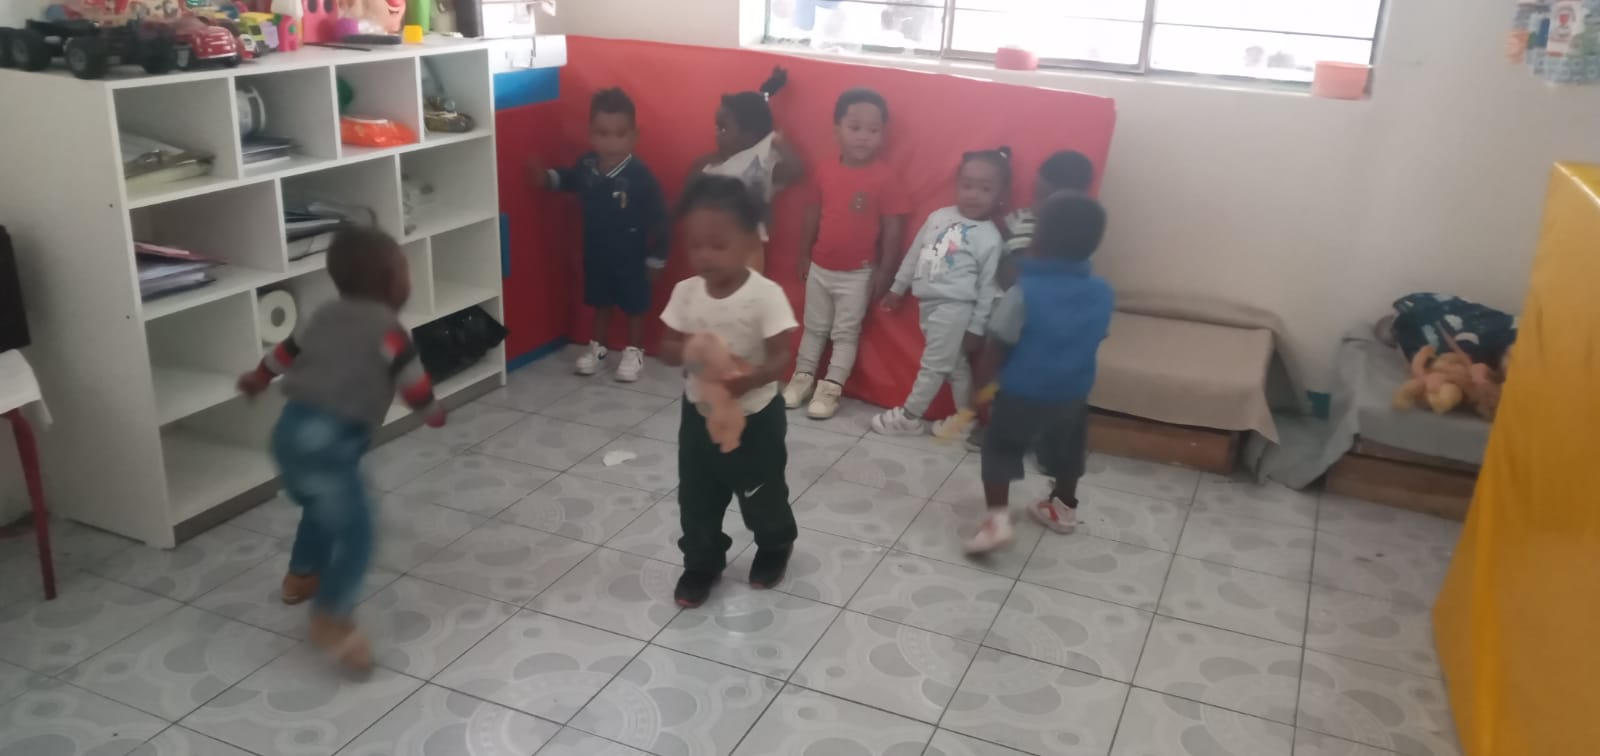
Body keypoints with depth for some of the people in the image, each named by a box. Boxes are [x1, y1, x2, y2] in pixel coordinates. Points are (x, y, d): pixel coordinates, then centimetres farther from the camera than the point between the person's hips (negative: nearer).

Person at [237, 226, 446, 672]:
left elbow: (289, 348, 29)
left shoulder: (327, 315, 17)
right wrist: (434, 413, 13)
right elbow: (411, 380, -8)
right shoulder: (386, 327, -7)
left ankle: (302, 576, 49)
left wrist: (258, 377, 48)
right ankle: (330, 619, -13)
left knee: (323, 507, 32)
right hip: (327, 440, -9)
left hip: (291, 429, 9)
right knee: (355, 532, -8)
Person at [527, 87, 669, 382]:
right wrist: (546, 178, -5)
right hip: (596, 252, 4)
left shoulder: (639, 176, -26)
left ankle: (634, 351, 31)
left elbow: (658, 219, -17)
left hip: (631, 257, -4)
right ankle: (597, 346, 40)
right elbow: (568, 180, 14)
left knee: (634, 306, 13)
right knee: (600, 303, 22)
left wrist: (656, 259, -11)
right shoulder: (586, 166, -14)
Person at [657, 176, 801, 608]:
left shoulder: (766, 295, -22)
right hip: (699, 415, 4)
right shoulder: (686, 292, -9)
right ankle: (701, 563, 36)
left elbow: (781, 358, -22)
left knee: (763, 496, 17)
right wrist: (688, 349, -28)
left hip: (756, 418, -3)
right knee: (696, 499, 14)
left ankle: (775, 548, 45)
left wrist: (752, 378, -43)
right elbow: (667, 349, -5)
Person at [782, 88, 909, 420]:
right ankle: (803, 377, 29)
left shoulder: (885, 177, -15)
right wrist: (803, 256, 9)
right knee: (814, 327, 17)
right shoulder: (825, 171, -4)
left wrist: (883, 271, -11)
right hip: (820, 268, 4)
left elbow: (893, 228, -12)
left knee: (846, 333, 7)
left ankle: (830, 389, 14)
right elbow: (812, 216, 6)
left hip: (858, 273, -4)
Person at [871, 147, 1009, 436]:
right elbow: (914, 254, 14)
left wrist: (977, 327, -8)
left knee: (933, 365, 5)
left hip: (954, 309, -6)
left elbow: (988, 288, -9)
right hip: (929, 304, 6)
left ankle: (909, 416, 21)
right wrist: (897, 288, 20)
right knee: (955, 365, 17)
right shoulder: (939, 217, 3)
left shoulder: (990, 238, -13)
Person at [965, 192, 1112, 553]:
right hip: (1073, 394, 5)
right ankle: (1063, 508, 44)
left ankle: (998, 517, -2)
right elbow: (1094, 340, 6)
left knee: (999, 449, 11)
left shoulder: (1024, 293, -23)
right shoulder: (1102, 293, -7)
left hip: (1023, 395, -5)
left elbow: (996, 350, -18)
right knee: (1066, 451, 25)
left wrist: (980, 386, -4)